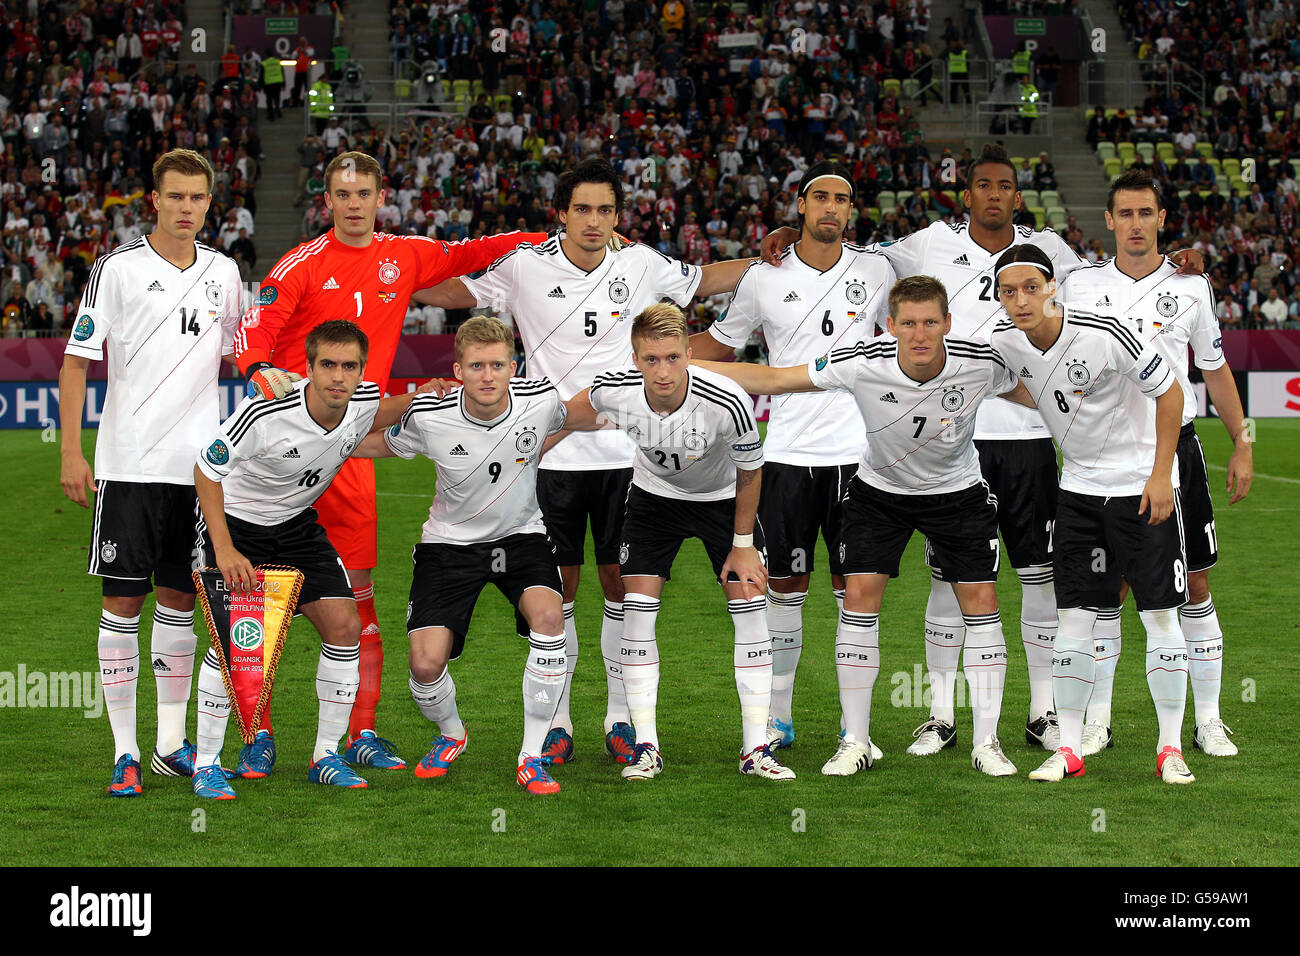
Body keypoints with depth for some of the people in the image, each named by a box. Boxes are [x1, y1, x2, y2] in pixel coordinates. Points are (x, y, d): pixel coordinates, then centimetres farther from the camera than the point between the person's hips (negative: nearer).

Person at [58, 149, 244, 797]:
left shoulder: (222, 272, 10)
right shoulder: (118, 269, -4)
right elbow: (76, 360, -2)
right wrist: (71, 452, -8)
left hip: (197, 464, 4)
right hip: (129, 464, -4)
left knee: (179, 598, 10)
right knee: (123, 601, -2)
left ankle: (172, 743, 18)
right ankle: (125, 753, 3)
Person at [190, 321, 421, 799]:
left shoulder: (366, 399, -16)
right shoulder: (265, 414, -33)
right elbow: (206, 470, -21)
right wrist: (224, 550, -27)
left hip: (297, 524, 5)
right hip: (234, 521, -5)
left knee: (344, 625, -6)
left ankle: (326, 756, 8)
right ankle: (205, 763, -4)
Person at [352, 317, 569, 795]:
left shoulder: (542, 399, -18)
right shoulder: (428, 416, -20)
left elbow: (573, 423, 9)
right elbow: (382, 445, 3)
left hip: (521, 536, 0)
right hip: (450, 541, 0)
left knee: (548, 615, -30)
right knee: (426, 662, -14)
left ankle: (531, 756, -15)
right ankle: (450, 733, 24)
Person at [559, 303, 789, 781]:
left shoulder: (727, 402, -36)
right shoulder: (614, 391, -30)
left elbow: (749, 472, -17)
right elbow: (574, 413, -2)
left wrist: (743, 543, -8)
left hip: (722, 497, -1)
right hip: (654, 495, 2)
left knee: (749, 608, -8)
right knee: (638, 611, -8)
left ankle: (755, 749, 0)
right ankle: (646, 748, 1)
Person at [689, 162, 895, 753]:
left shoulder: (876, 270, 3)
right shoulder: (763, 279, 1)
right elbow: (718, 344, 14)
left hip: (857, 453, 0)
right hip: (788, 453, 0)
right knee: (784, 589, 4)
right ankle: (777, 717, 15)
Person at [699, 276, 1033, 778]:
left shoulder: (981, 364, -25)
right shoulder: (861, 364, -28)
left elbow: (1026, 392, -1)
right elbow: (774, 379, -20)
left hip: (958, 490, 0)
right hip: (879, 488, 0)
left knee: (980, 599, -6)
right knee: (859, 596, -9)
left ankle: (986, 742, 5)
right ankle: (855, 741, 2)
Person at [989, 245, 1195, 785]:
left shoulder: (1104, 335, -23)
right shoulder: (1004, 340, -8)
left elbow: (1168, 391, -13)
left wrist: (1160, 475, -14)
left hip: (1142, 483, -4)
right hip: (1078, 487, 4)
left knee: (1160, 617, -4)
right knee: (1074, 619, 0)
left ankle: (1170, 747, 5)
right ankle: (1069, 748, 7)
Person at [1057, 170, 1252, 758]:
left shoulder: (1191, 287, 4)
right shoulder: (1079, 286, 2)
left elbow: (1215, 369, 12)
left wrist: (1242, 445, 9)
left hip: (1175, 446, 0)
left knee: (1195, 585, 1)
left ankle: (1208, 720, 9)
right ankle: (1098, 720, 10)